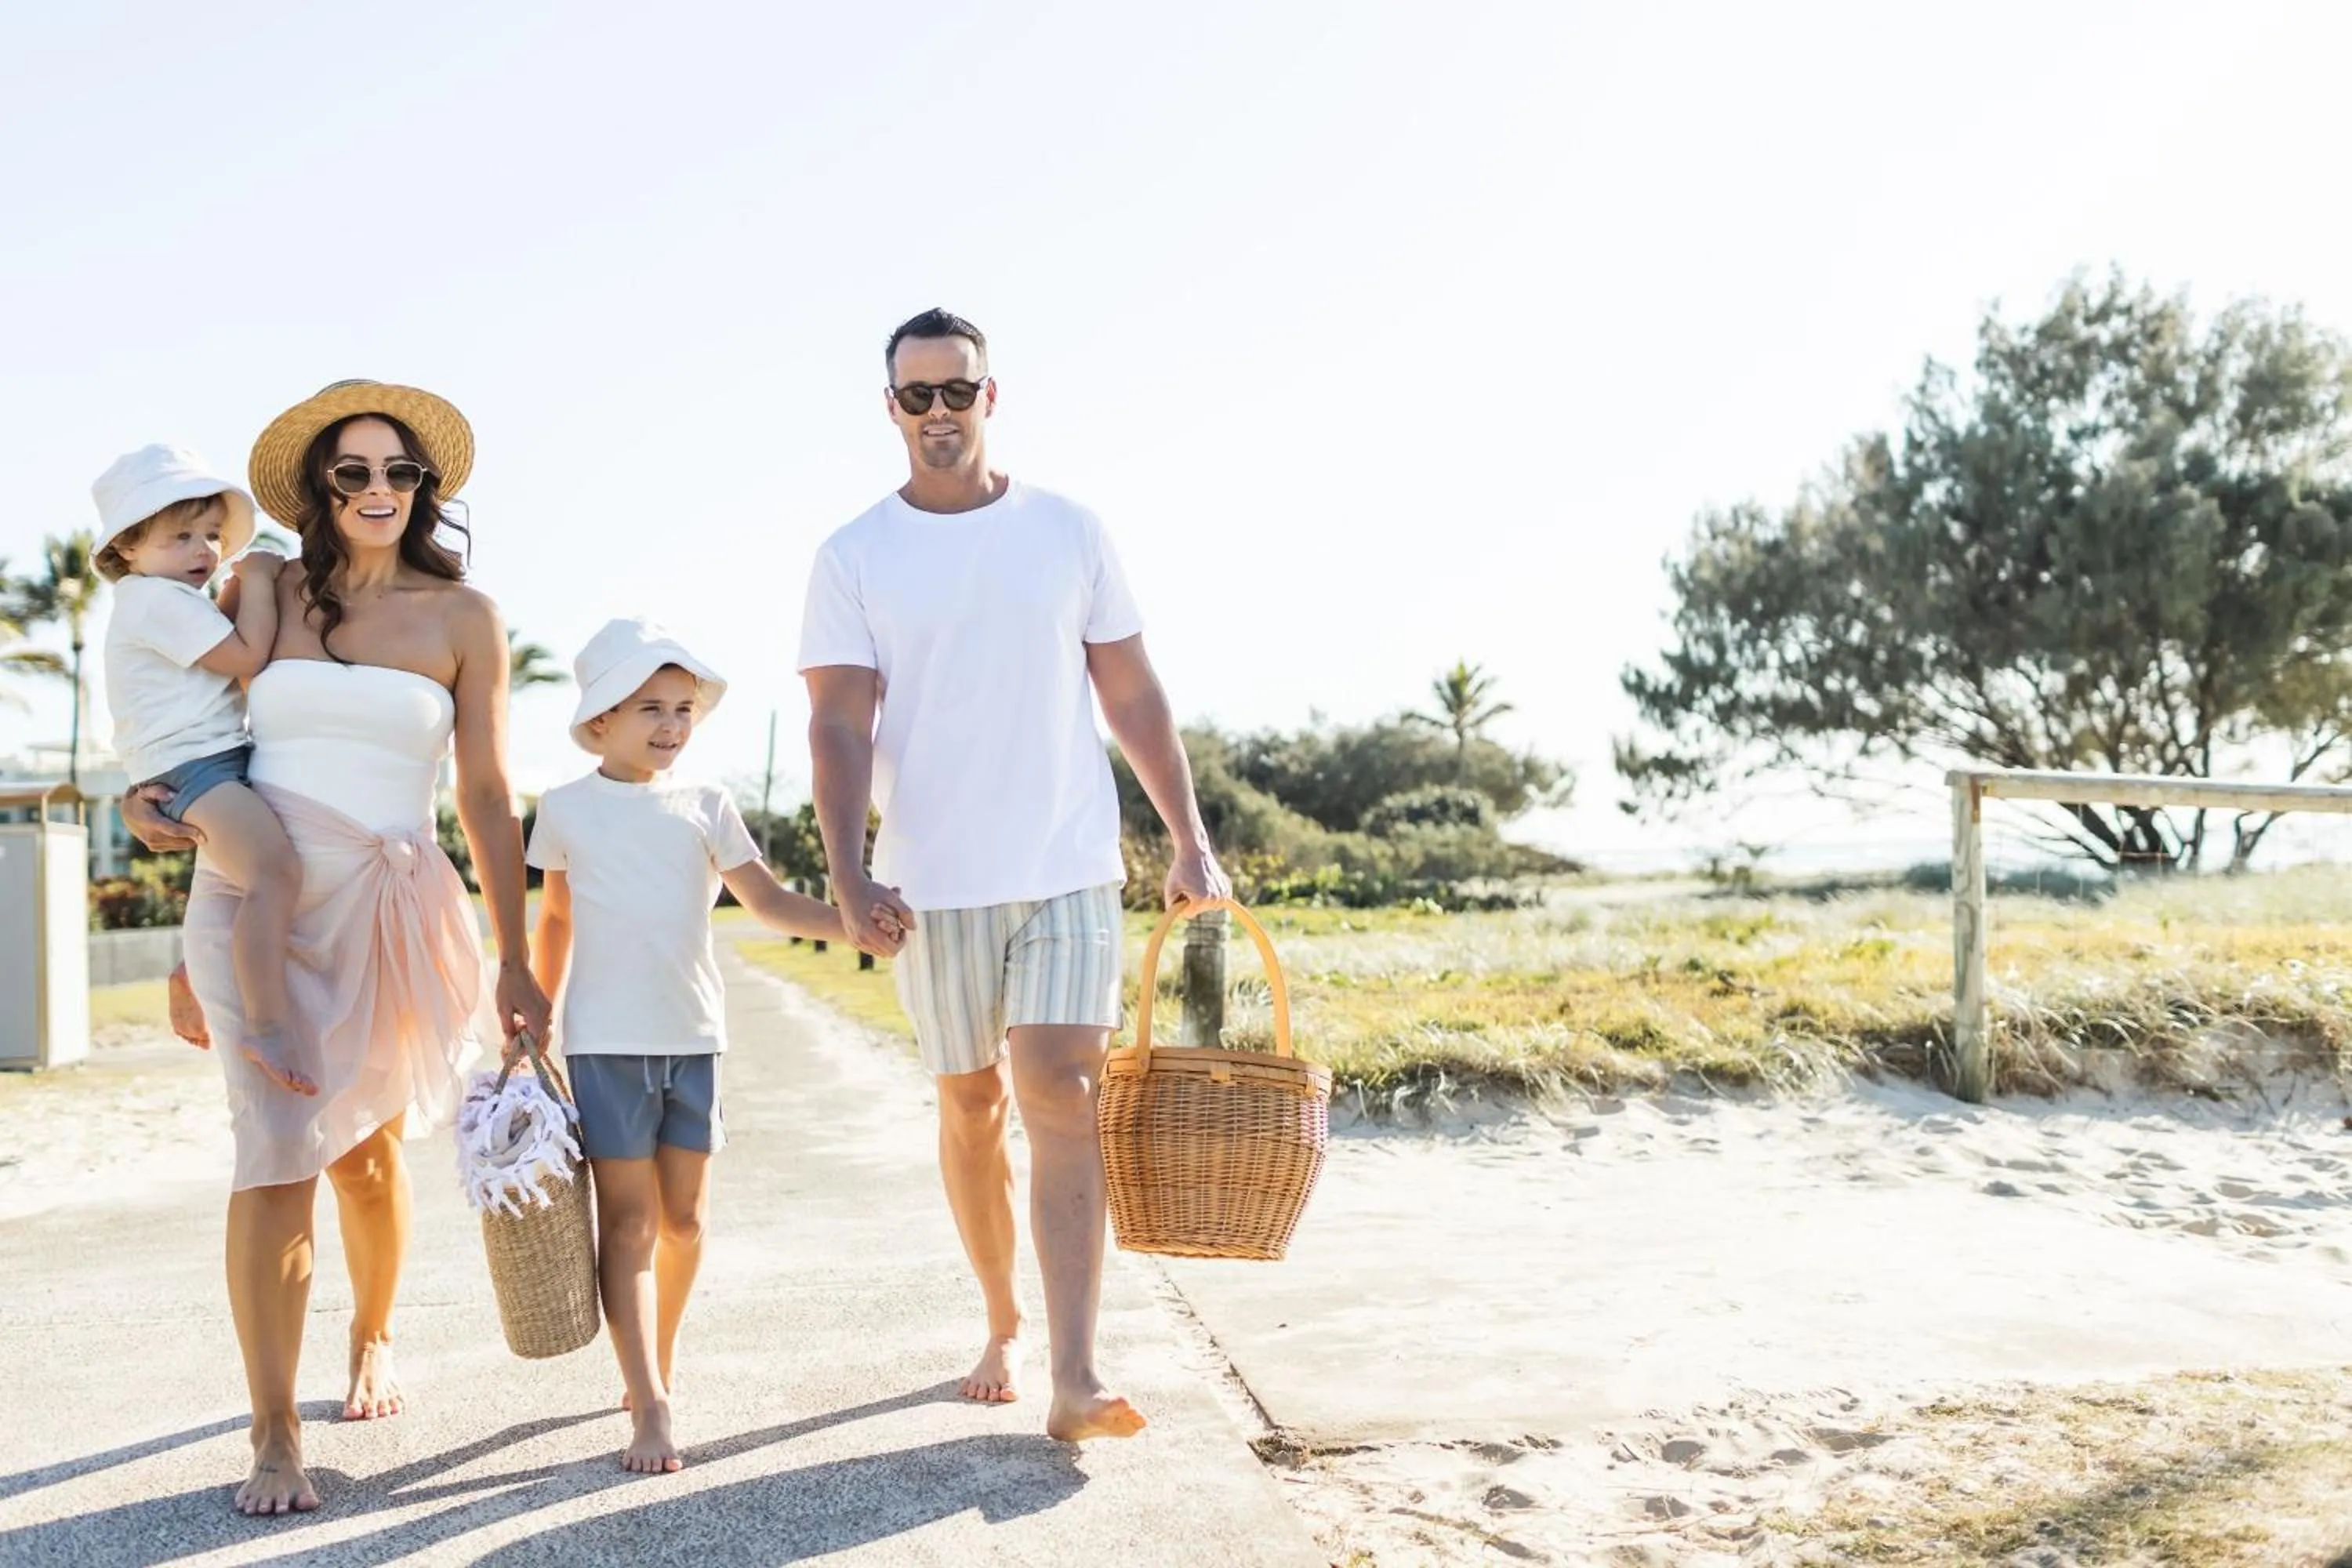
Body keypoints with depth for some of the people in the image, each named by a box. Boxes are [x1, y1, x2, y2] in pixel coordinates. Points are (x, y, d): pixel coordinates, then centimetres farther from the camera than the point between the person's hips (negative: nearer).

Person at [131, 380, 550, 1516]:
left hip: (383, 906, 0)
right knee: (277, 1152, -9)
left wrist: (513, 962, 0)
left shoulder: (462, 615, 2)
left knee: (366, 1147, 14)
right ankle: (273, 1436, 1)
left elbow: (486, 794, 2)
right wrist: (146, 800, -3)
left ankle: (372, 1336, 42)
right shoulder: (266, 596, 6)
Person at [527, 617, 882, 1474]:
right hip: (605, 1042, -2)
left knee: (683, 1219, 9)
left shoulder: (706, 806, 4)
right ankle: (650, 1409, -5)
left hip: (694, 1039, 2)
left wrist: (852, 922, -19)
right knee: (627, 1224, -5)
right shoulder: (566, 809, 3)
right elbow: (555, 922, 13)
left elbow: (768, 899, -3)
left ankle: (661, 1353, 31)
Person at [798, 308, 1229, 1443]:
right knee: (970, 1103, 11)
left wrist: (1189, 837, 3)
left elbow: (1132, 695, 7)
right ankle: (1003, 1327, 29)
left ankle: (1075, 1379, -11)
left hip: (1070, 867, 0)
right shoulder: (854, 559, 1)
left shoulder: (1069, 533, 4)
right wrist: (850, 877, -18)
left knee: (1059, 1095, -11)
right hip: (936, 880, 1)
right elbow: (840, 727, -6)